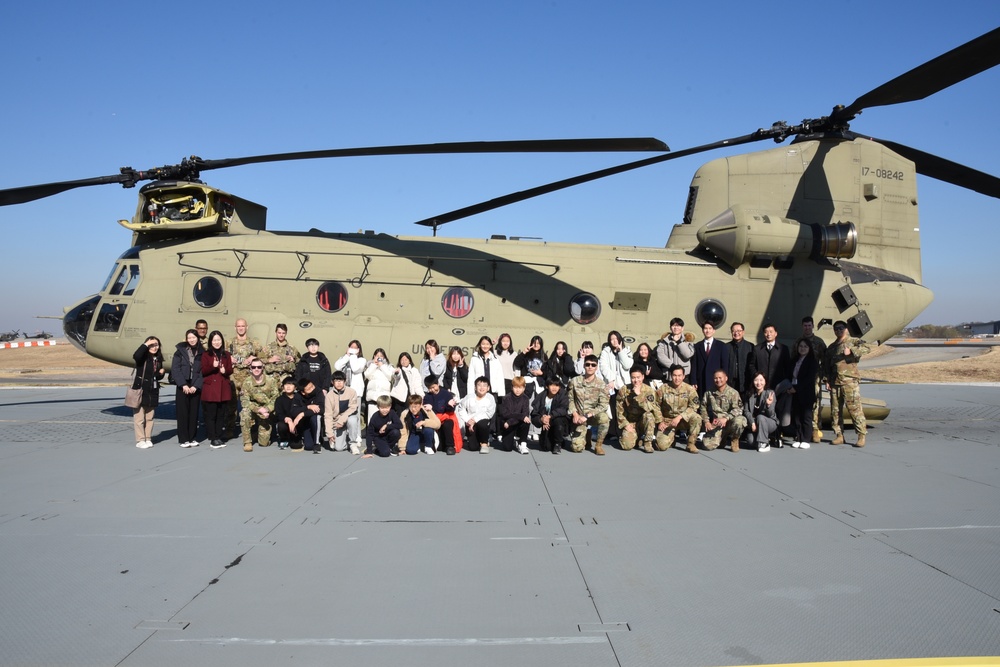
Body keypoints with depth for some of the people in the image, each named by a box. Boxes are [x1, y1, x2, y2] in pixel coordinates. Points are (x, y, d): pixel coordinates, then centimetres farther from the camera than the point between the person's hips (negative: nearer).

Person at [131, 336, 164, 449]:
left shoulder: (158, 359, 11)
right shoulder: (143, 357, -6)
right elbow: (135, 356, -32)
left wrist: (161, 373, -1)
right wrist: (145, 344, -23)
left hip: (153, 392, 6)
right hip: (140, 390, -6)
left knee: (150, 417, 11)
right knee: (139, 418, -1)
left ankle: (148, 439, 19)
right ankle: (140, 440, 4)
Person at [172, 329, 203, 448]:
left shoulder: (202, 353, 5)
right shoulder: (180, 351, 2)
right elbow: (175, 369, -3)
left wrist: (196, 386, -9)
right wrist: (183, 385, -11)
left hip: (195, 388, 1)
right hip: (182, 386, -1)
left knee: (194, 412, 4)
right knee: (182, 412, -1)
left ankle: (193, 438, 11)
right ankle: (183, 439, 4)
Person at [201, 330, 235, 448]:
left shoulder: (226, 354, 12)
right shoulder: (206, 355, 3)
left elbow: (230, 370, 11)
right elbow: (203, 371, -4)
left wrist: (225, 370, -11)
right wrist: (213, 366, -21)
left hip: (224, 388, 3)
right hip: (210, 388, -3)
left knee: (221, 414, 6)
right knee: (211, 414, -3)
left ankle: (219, 437, 14)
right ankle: (213, 439, 2)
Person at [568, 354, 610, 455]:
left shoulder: (601, 384, -8)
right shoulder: (575, 381, -2)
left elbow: (603, 406, -13)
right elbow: (570, 399, 4)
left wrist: (587, 416, -21)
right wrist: (575, 414, -12)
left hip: (594, 415, -1)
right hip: (579, 417, 1)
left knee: (603, 417, -38)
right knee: (577, 447, -16)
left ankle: (599, 445, -13)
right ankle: (586, 435, 22)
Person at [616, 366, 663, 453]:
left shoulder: (649, 390, -10)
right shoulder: (624, 391, -6)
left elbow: (650, 408, -25)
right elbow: (620, 411, -2)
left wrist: (639, 395, -32)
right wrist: (625, 424, -12)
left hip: (645, 422, -1)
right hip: (630, 423, 1)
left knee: (648, 415, -35)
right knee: (627, 445, -22)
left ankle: (648, 443, -18)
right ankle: (637, 437, 15)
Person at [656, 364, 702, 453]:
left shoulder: (690, 389, -7)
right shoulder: (663, 389, -5)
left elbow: (694, 407, -14)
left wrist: (679, 417, -25)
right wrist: (660, 422, -8)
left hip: (684, 420, 0)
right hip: (667, 421, 0)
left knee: (696, 417, -33)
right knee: (662, 446, -21)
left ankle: (691, 443, -13)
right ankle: (672, 436, 16)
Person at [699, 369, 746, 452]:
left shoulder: (733, 393, -6)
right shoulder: (709, 393, 8)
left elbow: (737, 409, -16)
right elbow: (703, 407, 13)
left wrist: (726, 418, -32)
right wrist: (706, 421, 0)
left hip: (729, 422, -3)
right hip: (715, 425, 3)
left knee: (738, 421, -39)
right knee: (707, 445, -18)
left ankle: (734, 439, -4)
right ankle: (723, 437, 19)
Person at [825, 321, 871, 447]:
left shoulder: (853, 341, 5)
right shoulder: (831, 347, 20)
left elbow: (867, 348, -14)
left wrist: (851, 351, -24)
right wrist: (827, 380, 11)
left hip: (850, 381, -5)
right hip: (834, 382, 6)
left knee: (854, 408, -9)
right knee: (835, 410, 6)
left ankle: (861, 435, -4)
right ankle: (839, 435, 13)